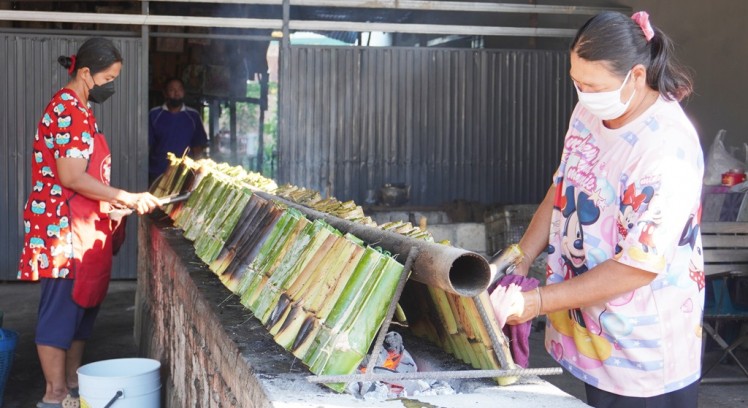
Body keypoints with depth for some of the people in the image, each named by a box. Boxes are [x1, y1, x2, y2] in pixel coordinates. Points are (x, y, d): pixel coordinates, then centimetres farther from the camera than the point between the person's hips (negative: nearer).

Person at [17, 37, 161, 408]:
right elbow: (71, 177, -23)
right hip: (62, 228, -10)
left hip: (79, 227, 10)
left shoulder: (76, 109, 16)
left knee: (83, 303, 16)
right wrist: (127, 198, -22)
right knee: (62, 305, -2)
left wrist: (113, 202, 14)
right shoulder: (69, 111, -16)